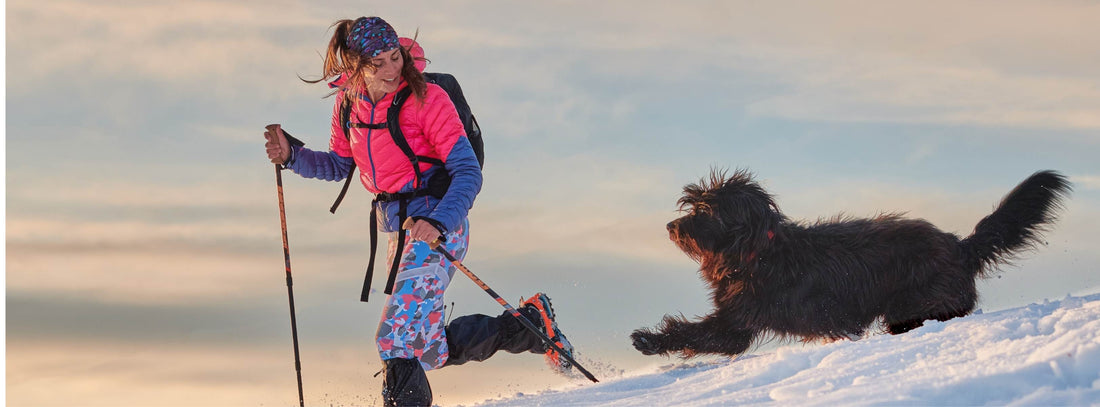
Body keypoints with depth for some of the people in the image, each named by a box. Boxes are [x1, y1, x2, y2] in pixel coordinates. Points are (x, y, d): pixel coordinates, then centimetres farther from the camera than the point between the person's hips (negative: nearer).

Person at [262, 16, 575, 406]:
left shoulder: (428, 99, -15)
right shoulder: (349, 102, 3)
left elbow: (468, 173, -18)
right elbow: (340, 165, 18)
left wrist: (439, 221, -34)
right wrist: (292, 156, 0)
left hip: (438, 228, -7)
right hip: (398, 230, 7)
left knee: (395, 338, -18)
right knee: (429, 350, 12)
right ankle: (530, 324, 24)